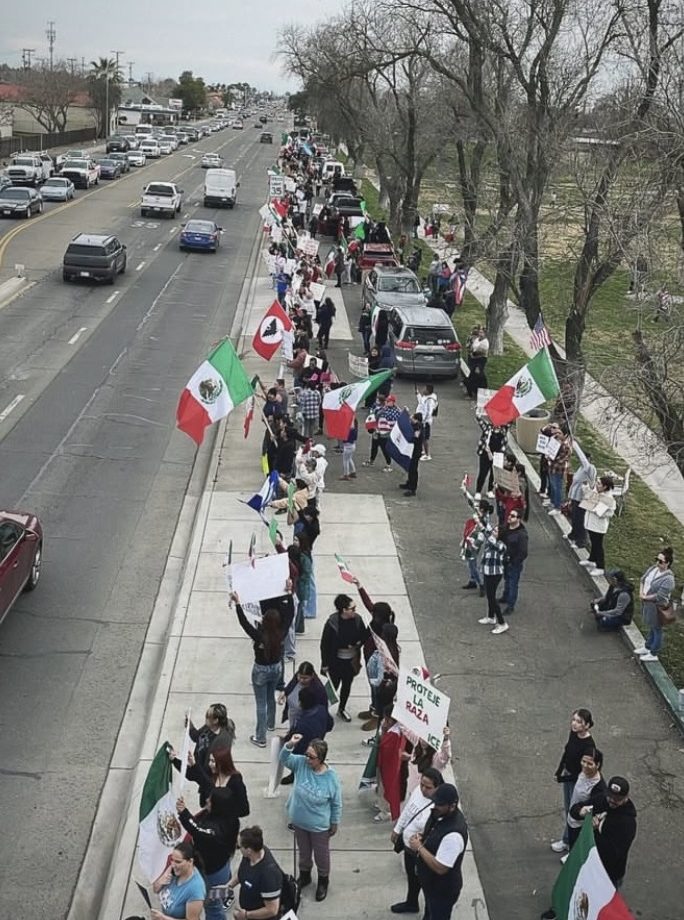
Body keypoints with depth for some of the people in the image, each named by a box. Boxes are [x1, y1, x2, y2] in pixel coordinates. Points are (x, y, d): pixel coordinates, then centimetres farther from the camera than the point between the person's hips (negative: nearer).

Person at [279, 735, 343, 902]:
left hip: (319, 826, -3)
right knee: (304, 852, 26)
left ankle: (323, 881, 46)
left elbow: (336, 804, -13)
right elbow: (284, 759, -23)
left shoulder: (331, 778, -26)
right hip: (299, 822, 3)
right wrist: (290, 745, -43)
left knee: (321, 855, 20)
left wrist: (335, 824, -3)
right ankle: (304, 876, 53)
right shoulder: (301, 763, -18)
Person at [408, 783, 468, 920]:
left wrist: (419, 847, -27)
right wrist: (421, 837, -9)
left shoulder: (453, 834, -38)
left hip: (443, 889, -8)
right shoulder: (441, 814, -10)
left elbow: (440, 868, -34)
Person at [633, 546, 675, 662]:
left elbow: (659, 596, -30)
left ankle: (653, 654, 27)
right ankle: (647, 647, 45)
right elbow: (643, 579, 7)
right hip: (647, 604, 8)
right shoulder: (654, 568, -4)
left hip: (657, 607, -8)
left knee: (656, 629, 12)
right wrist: (641, 593, -7)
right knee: (652, 627, 27)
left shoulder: (668, 579, -29)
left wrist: (645, 597, -18)